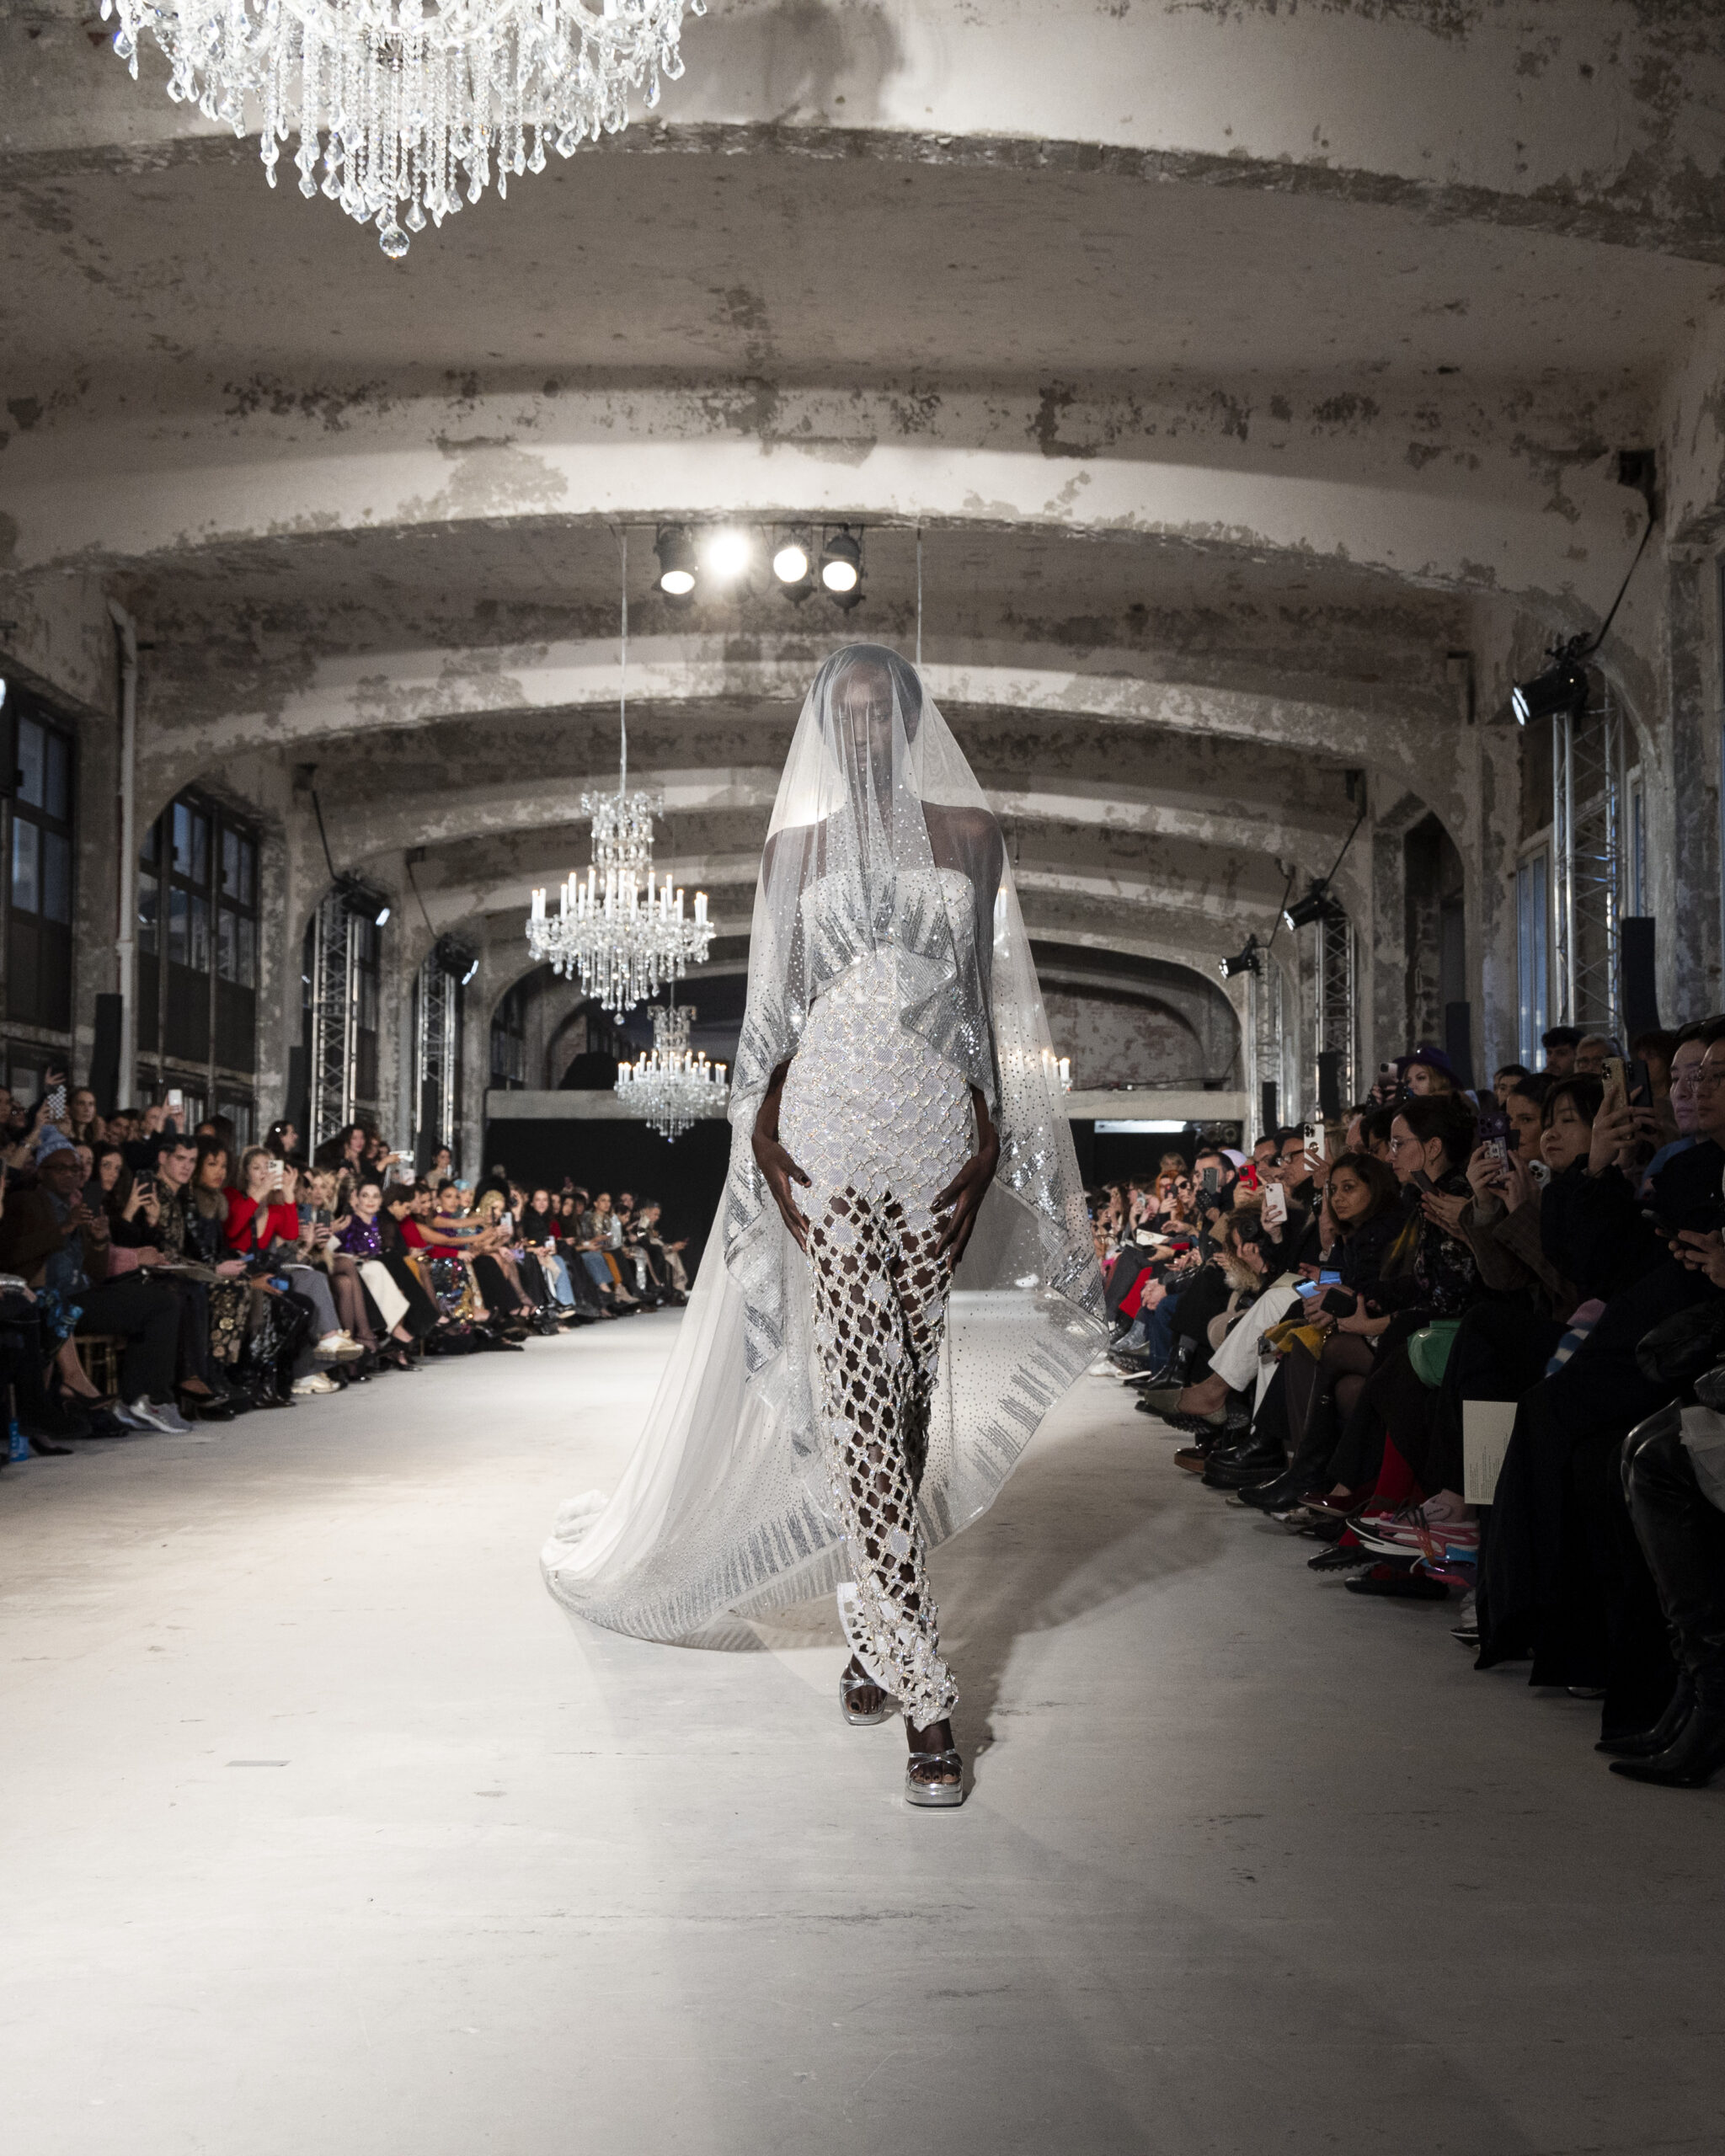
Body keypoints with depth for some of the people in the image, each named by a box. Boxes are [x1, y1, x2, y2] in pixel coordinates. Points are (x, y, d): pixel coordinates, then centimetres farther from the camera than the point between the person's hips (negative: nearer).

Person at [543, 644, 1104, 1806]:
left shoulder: (969, 831, 11)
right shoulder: (798, 845, 14)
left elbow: (989, 992, 9)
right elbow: (777, 1003, 12)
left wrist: (994, 1122, 1)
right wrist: (763, 1124, 2)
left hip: (939, 1123, 1)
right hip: (827, 1121, -1)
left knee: (914, 1380, 2)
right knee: (856, 1386, -10)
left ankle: (878, 1627, 18)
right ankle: (923, 1688, -11)